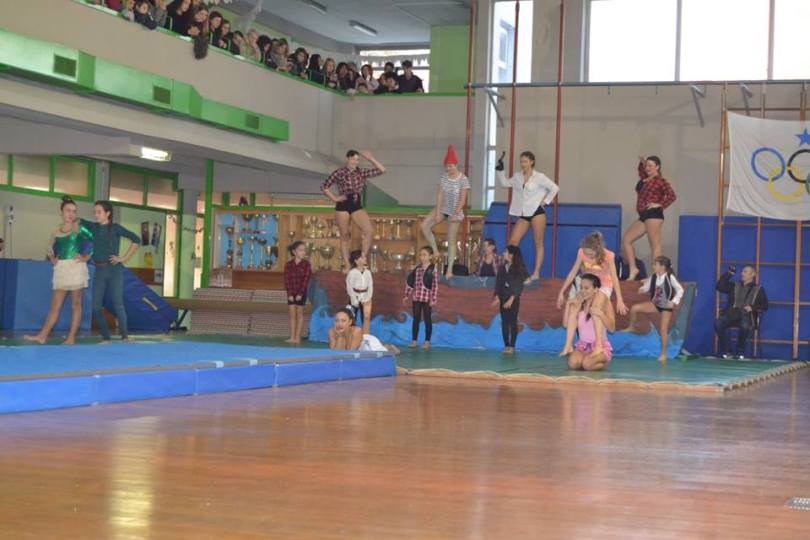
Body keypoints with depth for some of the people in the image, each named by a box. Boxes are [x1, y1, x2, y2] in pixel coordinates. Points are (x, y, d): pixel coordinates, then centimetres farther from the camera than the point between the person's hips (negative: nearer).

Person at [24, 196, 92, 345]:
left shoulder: (80, 227, -2)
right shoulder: (56, 232, 11)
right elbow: (50, 248, 23)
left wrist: (86, 257, -9)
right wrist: (52, 258, 4)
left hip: (76, 268, -4)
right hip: (61, 269, 4)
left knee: (75, 304, 0)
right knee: (55, 305, 2)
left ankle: (71, 338, 1)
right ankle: (42, 336, -3)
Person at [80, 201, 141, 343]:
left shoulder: (115, 228, -5)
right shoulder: (94, 227, 8)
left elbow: (136, 240, -7)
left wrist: (124, 258, -8)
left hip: (114, 270, -5)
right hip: (99, 270, 5)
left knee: (117, 303, -9)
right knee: (96, 306, 0)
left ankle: (125, 336, -5)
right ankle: (106, 338, 7)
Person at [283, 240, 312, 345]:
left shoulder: (306, 264, -6)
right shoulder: (288, 264, -1)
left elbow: (306, 279, -10)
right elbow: (287, 280, -4)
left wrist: (300, 294, -16)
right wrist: (290, 294, -12)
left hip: (301, 292, -2)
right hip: (291, 293, 2)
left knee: (299, 314, 5)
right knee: (292, 314, 5)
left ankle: (297, 337, 8)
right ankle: (292, 337, 8)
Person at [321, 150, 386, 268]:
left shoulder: (361, 173, 6)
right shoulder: (339, 173, -4)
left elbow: (381, 170, 4)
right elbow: (324, 186, 2)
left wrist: (370, 159, 0)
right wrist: (334, 198, -5)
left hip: (357, 206, 3)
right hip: (343, 206, -3)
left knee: (368, 231, -17)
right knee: (345, 236, 3)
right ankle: (347, 265, 8)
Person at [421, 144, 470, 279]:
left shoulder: (463, 180, -13)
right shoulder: (443, 177, -2)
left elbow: (462, 200, -14)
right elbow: (439, 195, -5)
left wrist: (456, 214, -20)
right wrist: (438, 213, -11)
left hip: (455, 212, -4)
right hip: (442, 208, 4)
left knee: (451, 241, 0)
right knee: (424, 225, -13)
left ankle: (449, 270, 4)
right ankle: (435, 252, 0)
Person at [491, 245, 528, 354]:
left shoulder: (518, 269, -5)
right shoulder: (502, 268, 10)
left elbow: (518, 286, -10)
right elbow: (498, 284, 7)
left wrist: (511, 299, -16)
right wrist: (497, 297, -4)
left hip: (513, 299, -5)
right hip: (503, 298, 5)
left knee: (513, 322, -6)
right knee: (504, 322, 2)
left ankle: (512, 346, -5)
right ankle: (506, 346, 5)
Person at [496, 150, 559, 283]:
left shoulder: (539, 177, -5)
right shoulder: (517, 177, 9)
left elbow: (554, 188, -3)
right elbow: (505, 183, 23)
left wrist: (545, 201, -5)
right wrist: (499, 170, 13)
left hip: (536, 212, -5)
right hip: (523, 215, 5)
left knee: (538, 243, 1)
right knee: (513, 241, -6)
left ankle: (536, 273, 1)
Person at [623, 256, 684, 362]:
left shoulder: (670, 277, -17)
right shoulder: (653, 277, -4)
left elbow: (680, 290, -13)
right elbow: (646, 287, 4)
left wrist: (674, 302, -18)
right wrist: (642, 289, -20)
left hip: (666, 306, -5)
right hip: (655, 304, 5)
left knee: (663, 329, -3)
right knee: (634, 308, -12)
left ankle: (663, 353, 7)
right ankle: (631, 327, 13)